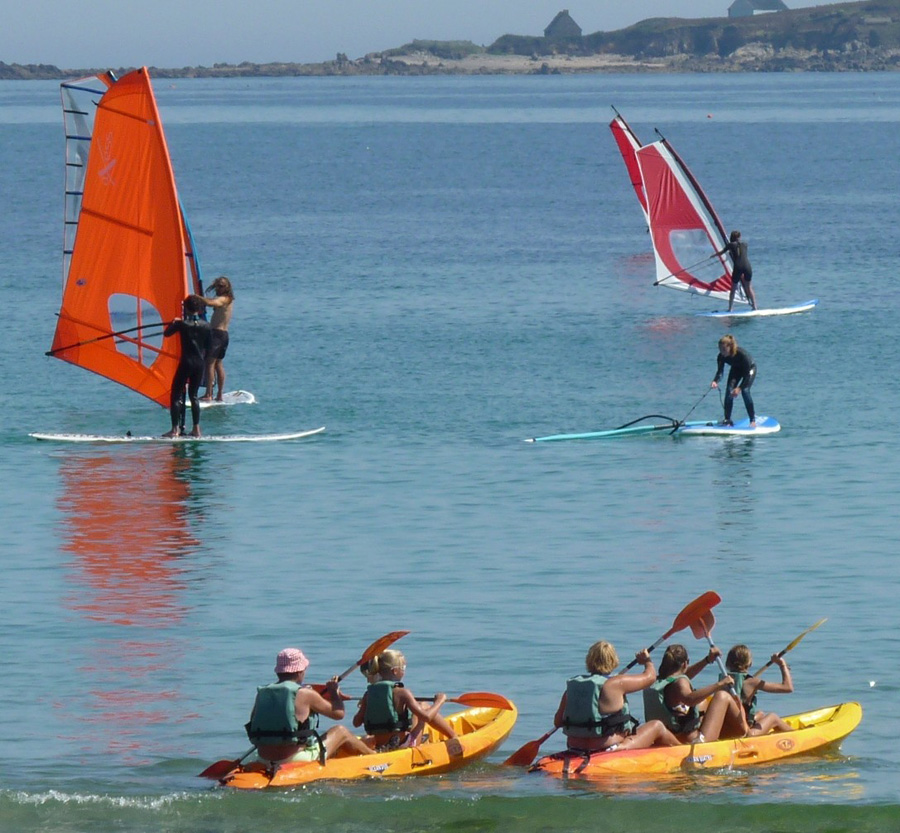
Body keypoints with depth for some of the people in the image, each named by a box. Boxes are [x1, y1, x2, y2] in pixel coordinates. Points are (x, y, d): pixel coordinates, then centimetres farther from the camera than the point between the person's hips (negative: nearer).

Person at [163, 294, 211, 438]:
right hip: (199, 364, 4)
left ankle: (175, 429, -7)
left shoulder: (182, 324, -9)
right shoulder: (206, 326, 1)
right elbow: (209, 347, 7)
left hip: (186, 363, -4)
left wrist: (174, 323, 22)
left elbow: (166, 333, 5)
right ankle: (196, 429, 11)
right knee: (194, 395, 14)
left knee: (176, 395, 2)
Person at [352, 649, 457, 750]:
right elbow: (426, 717, -20)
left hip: (378, 747, 6)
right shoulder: (402, 693, -16)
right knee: (423, 707, 15)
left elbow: (356, 723, 5)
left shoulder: (369, 694, -2)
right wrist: (439, 701, -1)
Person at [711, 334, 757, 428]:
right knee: (729, 391, -13)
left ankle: (753, 420, -11)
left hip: (750, 368, -5)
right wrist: (715, 381, -48)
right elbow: (720, 371, -26)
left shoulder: (741, 354, -40)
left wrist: (739, 388, -39)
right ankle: (727, 420, -5)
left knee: (745, 391, -21)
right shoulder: (721, 357, -27)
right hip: (736, 369, 5)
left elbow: (747, 374, -33)